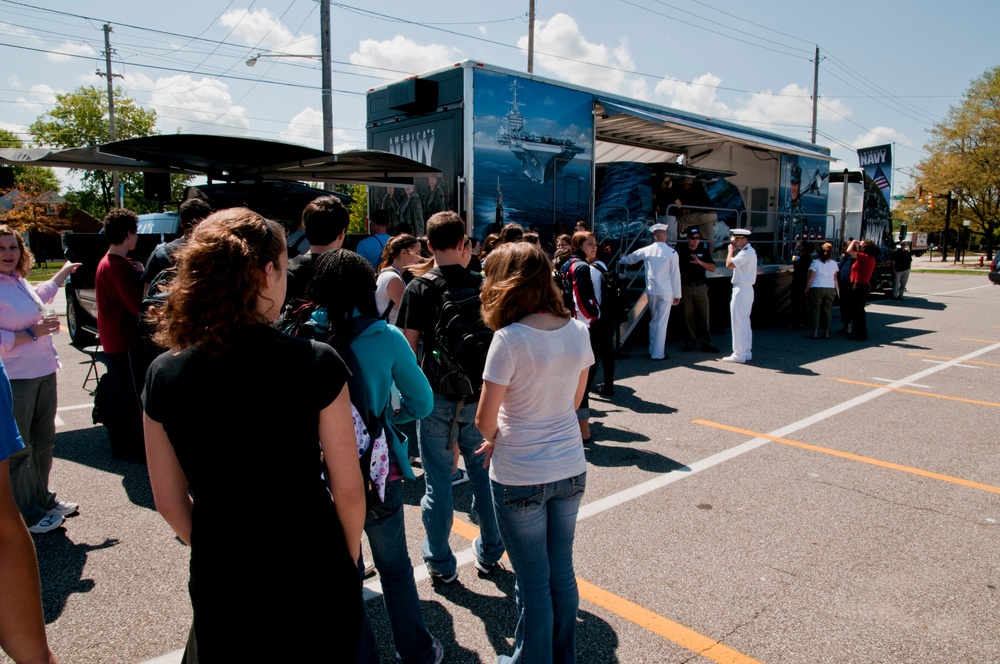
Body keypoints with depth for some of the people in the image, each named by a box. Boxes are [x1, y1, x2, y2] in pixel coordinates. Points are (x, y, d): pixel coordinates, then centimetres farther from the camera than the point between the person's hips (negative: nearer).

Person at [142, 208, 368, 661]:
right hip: (311, 572, -2)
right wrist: (350, 556, 6)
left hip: (218, 579, 3)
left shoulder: (163, 375, -10)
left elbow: (169, 501, 0)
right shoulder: (314, 363, -20)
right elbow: (348, 491, -13)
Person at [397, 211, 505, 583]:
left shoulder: (419, 288, -7)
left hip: (436, 396, -2)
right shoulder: (482, 286, 0)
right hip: (479, 396, 3)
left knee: (438, 480, 8)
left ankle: (441, 564, 20)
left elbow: (408, 346, -9)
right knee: (483, 475, 15)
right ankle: (489, 553, 28)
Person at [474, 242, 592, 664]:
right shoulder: (577, 331, -2)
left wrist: (494, 439, 6)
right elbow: (574, 401, 7)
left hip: (521, 478, -5)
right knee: (562, 573, 21)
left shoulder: (509, 339, -20)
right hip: (570, 470, 6)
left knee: (533, 582, 11)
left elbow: (485, 419, -15)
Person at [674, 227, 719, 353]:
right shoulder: (680, 251, 1)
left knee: (704, 315, 0)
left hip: (701, 287, 1)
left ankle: (706, 343, 6)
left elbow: (713, 268, 2)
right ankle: (690, 342, 12)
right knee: (688, 316, 3)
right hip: (685, 287, -1)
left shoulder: (703, 251, 7)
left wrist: (700, 262, -14)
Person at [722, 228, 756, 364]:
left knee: (738, 323, -6)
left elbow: (729, 264, -22)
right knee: (745, 322, 15)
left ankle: (739, 355, -3)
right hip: (746, 290, 11)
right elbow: (734, 265, 15)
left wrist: (731, 250, -11)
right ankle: (747, 352, 21)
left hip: (741, 290, -11)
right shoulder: (749, 251, 17)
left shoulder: (747, 252, -16)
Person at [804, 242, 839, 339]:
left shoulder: (816, 262, -8)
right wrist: (837, 289, 20)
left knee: (816, 310, 1)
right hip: (830, 289, 3)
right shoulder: (834, 263, 4)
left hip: (817, 288, -3)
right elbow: (835, 278, 9)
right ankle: (826, 332, 8)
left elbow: (811, 278, -8)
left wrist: (807, 288, -1)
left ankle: (815, 332, -3)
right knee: (828, 310, 7)